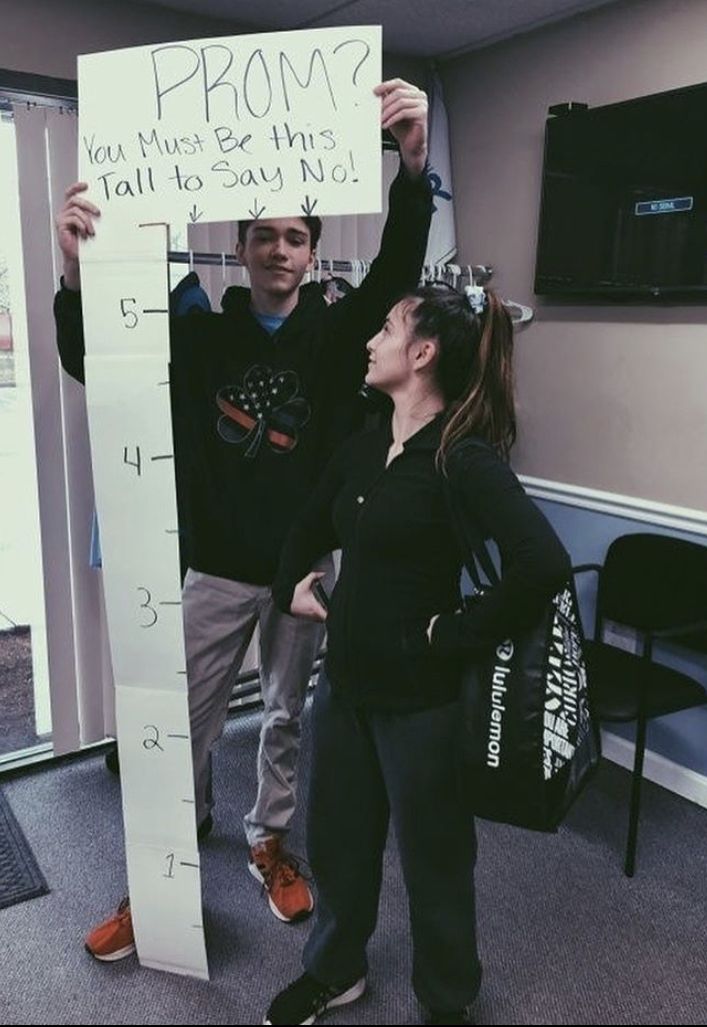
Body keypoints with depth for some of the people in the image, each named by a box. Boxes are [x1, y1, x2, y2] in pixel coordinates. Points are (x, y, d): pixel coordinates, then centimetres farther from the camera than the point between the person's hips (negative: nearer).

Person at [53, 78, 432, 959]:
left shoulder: (339, 332, -2)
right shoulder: (202, 333, -1)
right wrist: (75, 270, -27)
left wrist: (413, 164, -36)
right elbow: (91, 361, -7)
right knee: (183, 726, 9)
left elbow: (399, 268, -18)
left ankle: (270, 844, 40)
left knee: (288, 719, 17)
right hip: (215, 568, 0)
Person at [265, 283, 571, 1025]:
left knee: (433, 858, 15)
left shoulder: (463, 457, -20)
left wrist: (460, 633, -23)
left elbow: (544, 564, -33)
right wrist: (291, 587, 9)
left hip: (420, 698, -7)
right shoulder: (362, 446, 4)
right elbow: (312, 526, 22)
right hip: (343, 683, 7)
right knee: (336, 840, 23)